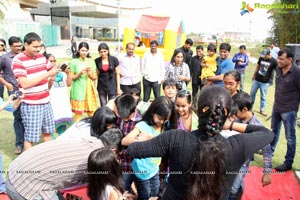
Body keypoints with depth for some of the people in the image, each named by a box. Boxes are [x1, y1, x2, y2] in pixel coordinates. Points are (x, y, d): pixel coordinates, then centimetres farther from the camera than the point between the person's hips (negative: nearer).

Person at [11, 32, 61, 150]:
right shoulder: (18, 60, -13)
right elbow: (25, 83, -22)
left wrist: (59, 69, 0)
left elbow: (51, 70, 23)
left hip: (46, 102, 7)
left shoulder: (41, 57, 8)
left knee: (47, 131, 19)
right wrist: (47, 74, -23)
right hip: (31, 105, -7)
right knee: (30, 136, 2)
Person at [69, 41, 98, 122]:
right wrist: (80, 73, -16)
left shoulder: (91, 61, 8)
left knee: (92, 114, 3)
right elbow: (71, 78, 0)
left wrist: (90, 74, -12)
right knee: (78, 113, -4)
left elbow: (95, 77, 8)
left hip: (89, 90, 3)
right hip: (78, 91, -3)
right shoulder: (74, 61, 0)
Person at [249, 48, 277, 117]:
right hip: (256, 80, 4)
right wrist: (254, 75, 18)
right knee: (252, 93, 13)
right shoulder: (261, 58, -3)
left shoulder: (273, 61, -13)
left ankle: (262, 110, 18)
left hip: (265, 82, -4)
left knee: (263, 97, 5)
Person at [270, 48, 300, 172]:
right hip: (276, 107, 7)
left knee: (290, 137, 5)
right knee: (274, 131, 23)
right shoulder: (278, 69, 0)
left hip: (289, 110, -7)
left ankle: (288, 163, 16)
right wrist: (277, 101, 15)